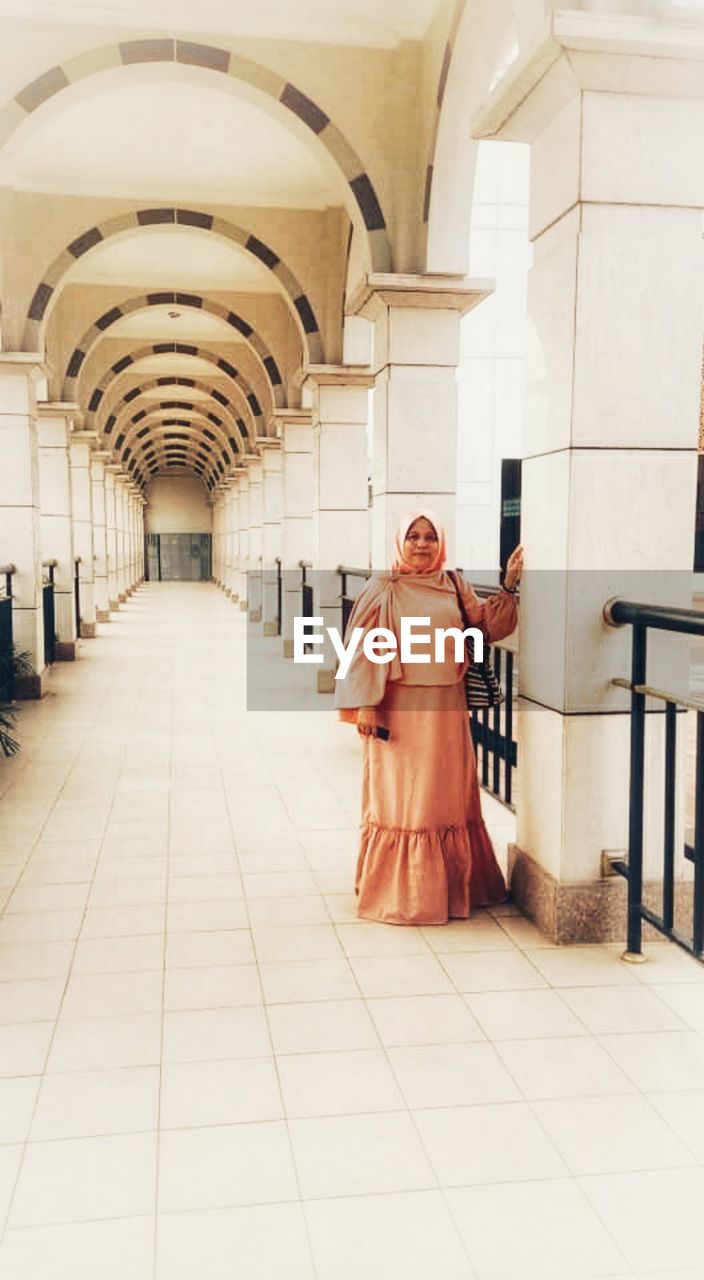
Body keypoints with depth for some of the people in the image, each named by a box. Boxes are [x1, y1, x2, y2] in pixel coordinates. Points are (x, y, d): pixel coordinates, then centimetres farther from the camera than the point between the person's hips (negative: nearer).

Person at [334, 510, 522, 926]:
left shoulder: (456, 586, 8)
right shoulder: (384, 589, -4)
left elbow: (488, 626, 5)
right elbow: (363, 648, -7)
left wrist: (509, 587, -6)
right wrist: (364, 704, -13)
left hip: (447, 707, 4)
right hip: (400, 708, -4)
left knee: (449, 795, 13)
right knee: (399, 797, 4)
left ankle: (453, 884, 28)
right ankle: (399, 891, 15)